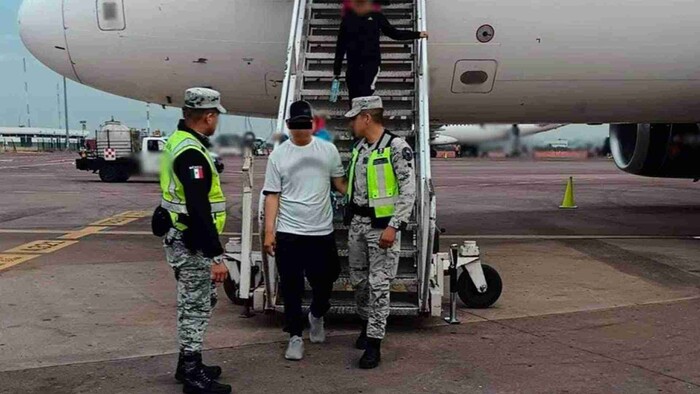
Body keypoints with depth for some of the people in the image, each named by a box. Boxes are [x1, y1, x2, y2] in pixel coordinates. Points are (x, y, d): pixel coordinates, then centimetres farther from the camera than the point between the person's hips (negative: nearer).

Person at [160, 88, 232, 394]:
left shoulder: (178, 142, 11)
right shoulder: (191, 153, -23)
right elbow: (199, 211, -27)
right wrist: (216, 256, -26)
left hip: (181, 239, 10)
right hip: (192, 246, -10)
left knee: (194, 305, 20)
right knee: (195, 308, -1)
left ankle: (188, 364, 32)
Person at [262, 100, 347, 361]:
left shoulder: (328, 150, 2)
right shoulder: (278, 155, 0)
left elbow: (340, 182, 11)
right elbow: (272, 195, -1)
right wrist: (269, 232, -6)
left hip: (322, 232, 1)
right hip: (288, 234, -1)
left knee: (324, 284, 10)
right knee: (292, 289, 5)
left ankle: (316, 316, 41)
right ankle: (295, 337, 18)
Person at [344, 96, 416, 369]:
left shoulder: (397, 148, -14)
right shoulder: (359, 147, 10)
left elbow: (408, 191, -16)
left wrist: (393, 227, -21)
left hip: (382, 225, -7)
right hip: (357, 223, 7)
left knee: (378, 285, -4)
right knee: (358, 279, 15)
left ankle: (374, 345, 1)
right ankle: (366, 323, 35)